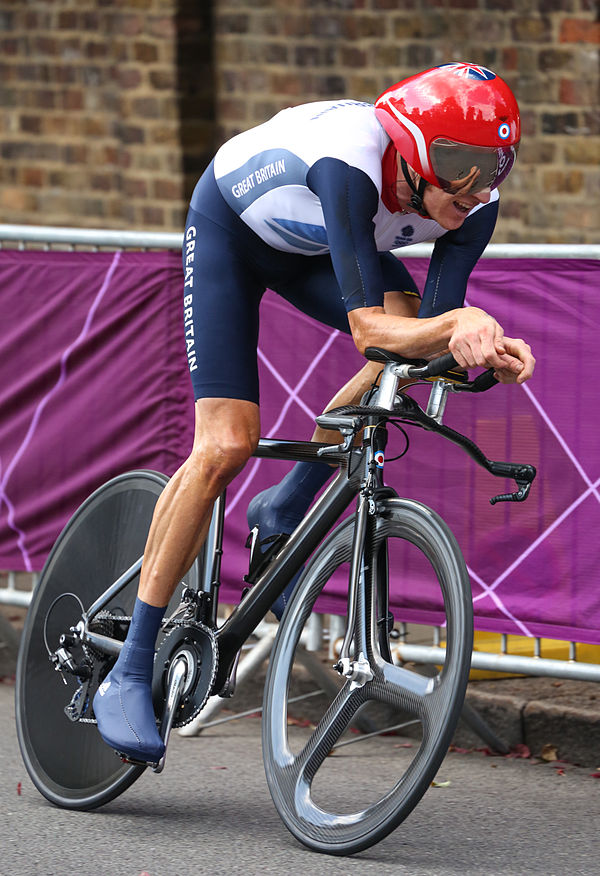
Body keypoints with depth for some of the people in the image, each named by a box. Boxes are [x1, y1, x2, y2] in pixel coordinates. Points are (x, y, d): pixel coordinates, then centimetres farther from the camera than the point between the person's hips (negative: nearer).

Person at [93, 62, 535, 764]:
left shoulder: (472, 201, -26)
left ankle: (284, 511, -1)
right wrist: (458, 324, -64)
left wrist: (474, 342, -49)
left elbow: (432, 330, -27)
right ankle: (128, 675, -9)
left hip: (314, 245, 5)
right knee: (226, 444, -17)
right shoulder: (351, 161, -43)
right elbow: (366, 327, -46)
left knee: (416, 342, -23)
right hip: (231, 226, -5)